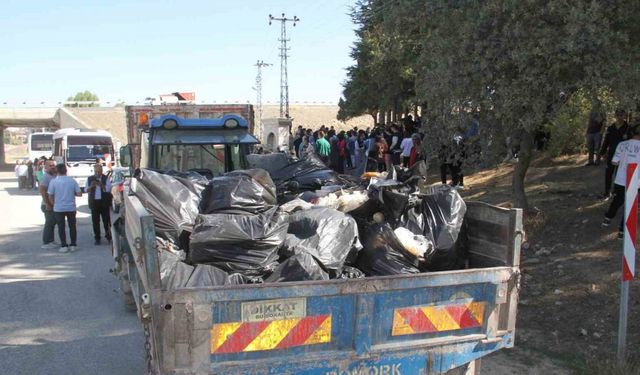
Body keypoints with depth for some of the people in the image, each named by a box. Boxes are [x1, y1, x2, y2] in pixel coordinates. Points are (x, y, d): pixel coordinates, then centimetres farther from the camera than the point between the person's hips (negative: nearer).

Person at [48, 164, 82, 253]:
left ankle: (64, 246, 6)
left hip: (58, 208, -1)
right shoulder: (72, 181, -4)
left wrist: (54, 204, 14)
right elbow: (79, 194, -4)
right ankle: (73, 245, 13)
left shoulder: (53, 182, -8)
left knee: (61, 227, 6)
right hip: (71, 208, 1)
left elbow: (50, 196, -3)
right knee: (72, 226, 11)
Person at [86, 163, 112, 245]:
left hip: (104, 202, -2)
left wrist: (101, 185, -24)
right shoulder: (90, 179, 11)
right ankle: (97, 238, 8)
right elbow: (86, 190, 6)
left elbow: (108, 189, -8)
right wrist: (91, 186, -14)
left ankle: (108, 236, 9)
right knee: (95, 221, 2)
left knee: (106, 220, -3)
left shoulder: (106, 178, 3)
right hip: (94, 202, 2)